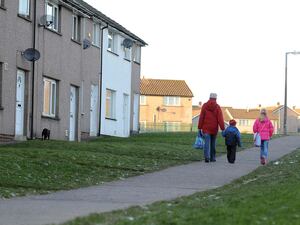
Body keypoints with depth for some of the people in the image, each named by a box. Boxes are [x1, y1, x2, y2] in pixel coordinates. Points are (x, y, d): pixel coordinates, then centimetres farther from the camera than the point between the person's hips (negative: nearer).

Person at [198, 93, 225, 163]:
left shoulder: (205, 106, 0)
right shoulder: (217, 107, -3)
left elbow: (201, 117, 0)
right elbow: (220, 119, -9)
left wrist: (199, 128, 4)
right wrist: (223, 128, -9)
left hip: (206, 128, 0)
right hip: (214, 128, 0)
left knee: (207, 143, -6)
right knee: (213, 143, 14)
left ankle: (207, 156, -24)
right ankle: (212, 157, 21)